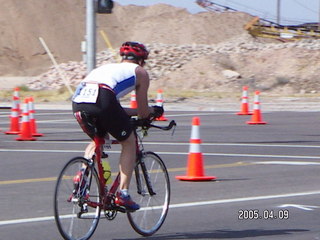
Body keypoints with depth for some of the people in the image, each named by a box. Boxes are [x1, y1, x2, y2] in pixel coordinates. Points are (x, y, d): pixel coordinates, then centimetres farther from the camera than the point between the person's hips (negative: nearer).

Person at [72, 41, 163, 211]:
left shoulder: (107, 67, 39)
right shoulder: (140, 72, 23)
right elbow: (143, 113, 22)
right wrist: (153, 112, 46)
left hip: (78, 101, 6)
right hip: (102, 100, -6)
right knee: (129, 142, 17)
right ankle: (123, 193, 10)